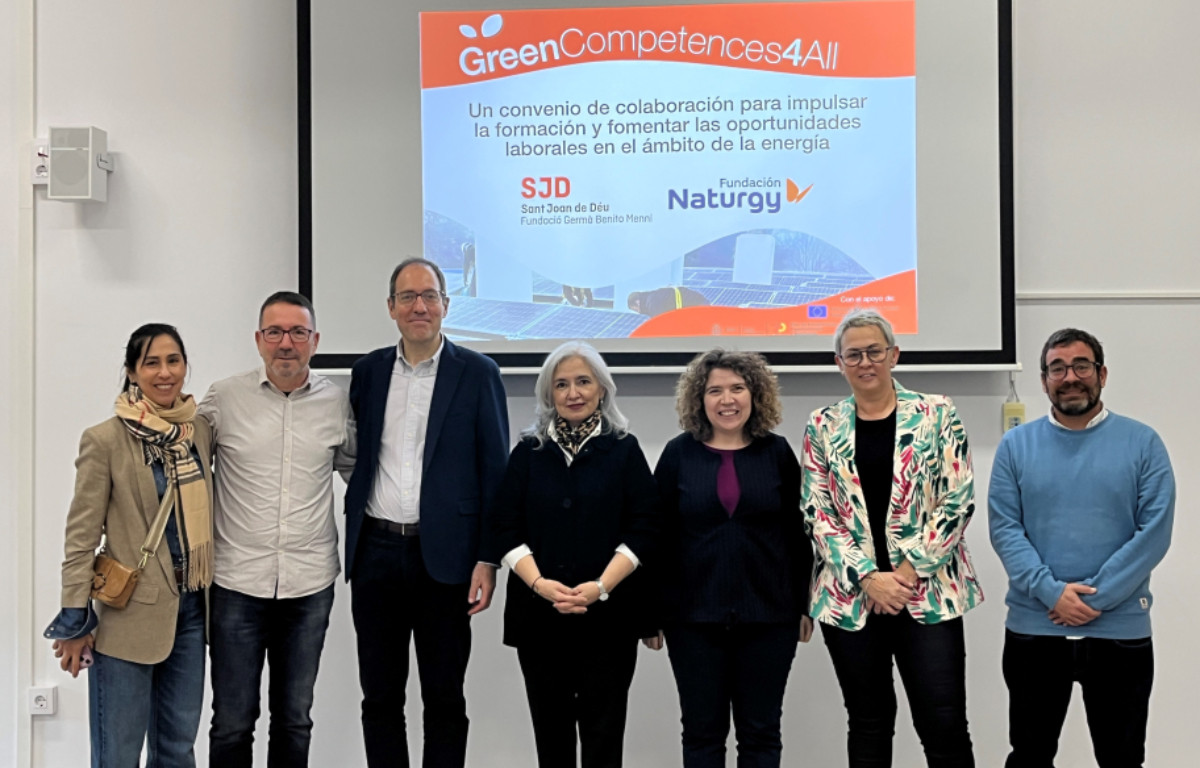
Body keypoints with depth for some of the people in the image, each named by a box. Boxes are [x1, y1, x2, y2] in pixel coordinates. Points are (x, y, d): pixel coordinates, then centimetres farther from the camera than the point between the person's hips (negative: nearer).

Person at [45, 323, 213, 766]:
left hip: (190, 610, 5)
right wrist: (75, 621, -8)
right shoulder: (105, 440, -11)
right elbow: (81, 534, -9)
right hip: (129, 617, -5)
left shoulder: (200, 431, 4)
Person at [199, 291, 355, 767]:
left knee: (295, 720, 14)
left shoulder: (337, 402, 2)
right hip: (238, 584, -1)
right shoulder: (223, 398, -2)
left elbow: (356, 469, 16)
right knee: (232, 723, 5)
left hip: (310, 585, 2)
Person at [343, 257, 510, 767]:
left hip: (443, 556, -3)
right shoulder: (368, 372, 8)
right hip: (376, 553, 3)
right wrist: (355, 542, 5)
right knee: (379, 697, 12)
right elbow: (355, 458, 14)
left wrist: (488, 560, -8)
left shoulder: (477, 373, -2)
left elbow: (494, 472, -4)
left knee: (444, 700, 7)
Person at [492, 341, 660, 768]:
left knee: (603, 732, -1)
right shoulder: (528, 452, 9)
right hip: (538, 613, 2)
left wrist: (600, 586, -14)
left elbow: (643, 528, -2)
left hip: (608, 614, -2)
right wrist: (540, 583, -13)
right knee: (550, 730, 7)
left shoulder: (623, 449, 4)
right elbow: (507, 529, 4)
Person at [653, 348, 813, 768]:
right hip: (693, 615, 0)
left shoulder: (777, 452, 2)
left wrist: (804, 604, 4)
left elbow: (797, 533, 6)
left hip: (768, 614, 0)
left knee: (760, 732, 9)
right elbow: (659, 535, 2)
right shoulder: (679, 454, 1)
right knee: (702, 730, 8)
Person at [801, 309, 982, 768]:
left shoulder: (936, 414, 2)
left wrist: (909, 569, -11)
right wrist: (867, 577, -10)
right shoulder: (823, 427, 6)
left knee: (944, 726, -3)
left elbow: (957, 501, -3)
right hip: (850, 596, 2)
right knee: (868, 725, 11)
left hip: (929, 593, -2)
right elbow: (817, 514, 1)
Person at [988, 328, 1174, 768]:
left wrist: (1096, 598, -14)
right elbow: (1004, 529, -3)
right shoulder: (1016, 445, 3)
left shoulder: (1142, 443, 0)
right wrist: (1051, 593, -16)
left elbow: (1154, 532, -7)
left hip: (1120, 631, -1)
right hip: (1033, 628, 1)